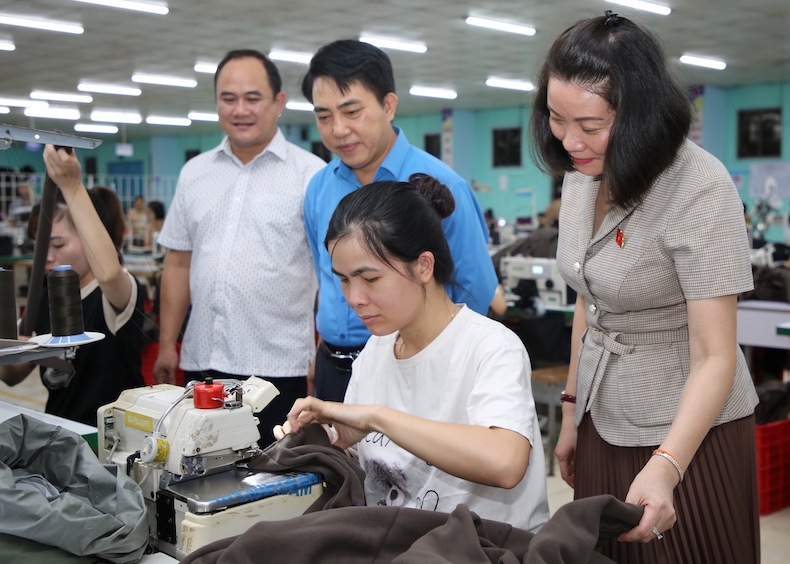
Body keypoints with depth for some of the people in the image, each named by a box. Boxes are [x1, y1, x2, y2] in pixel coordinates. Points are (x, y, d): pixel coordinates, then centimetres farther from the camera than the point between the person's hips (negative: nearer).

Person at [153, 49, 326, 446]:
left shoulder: (311, 174, -3)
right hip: (201, 365, 5)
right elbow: (178, 264, 16)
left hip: (278, 369, -4)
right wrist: (167, 345, 13)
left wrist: (323, 360, -12)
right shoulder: (194, 173, 13)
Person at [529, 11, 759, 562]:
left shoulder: (700, 190, -23)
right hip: (605, 423, 7)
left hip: (686, 432, -6)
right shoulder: (581, 175, -1)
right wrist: (572, 410, 12)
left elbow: (715, 357, -26)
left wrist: (664, 467, -39)